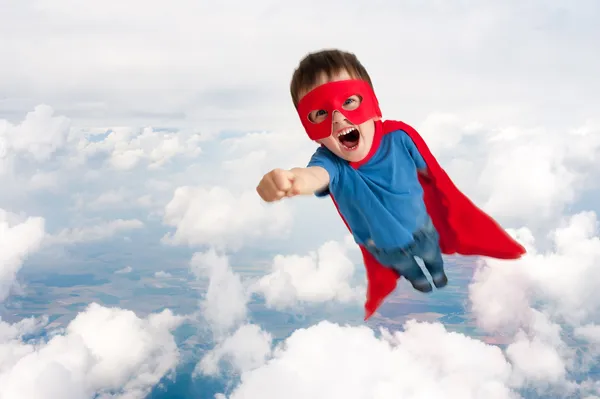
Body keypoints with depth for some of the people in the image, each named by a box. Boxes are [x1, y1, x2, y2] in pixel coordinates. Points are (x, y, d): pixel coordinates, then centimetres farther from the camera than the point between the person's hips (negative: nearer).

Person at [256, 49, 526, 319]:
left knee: (433, 255, 34)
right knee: (405, 267, 32)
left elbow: (432, 174, -14)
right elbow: (315, 175, -66)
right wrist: (291, 180, -91)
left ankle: (438, 272, 70)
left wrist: (452, 213, 2)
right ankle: (416, 278, 68)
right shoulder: (329, 161, -39)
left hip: (422, 228, 1)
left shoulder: (399, 137, -33)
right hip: (382, 248, -1)